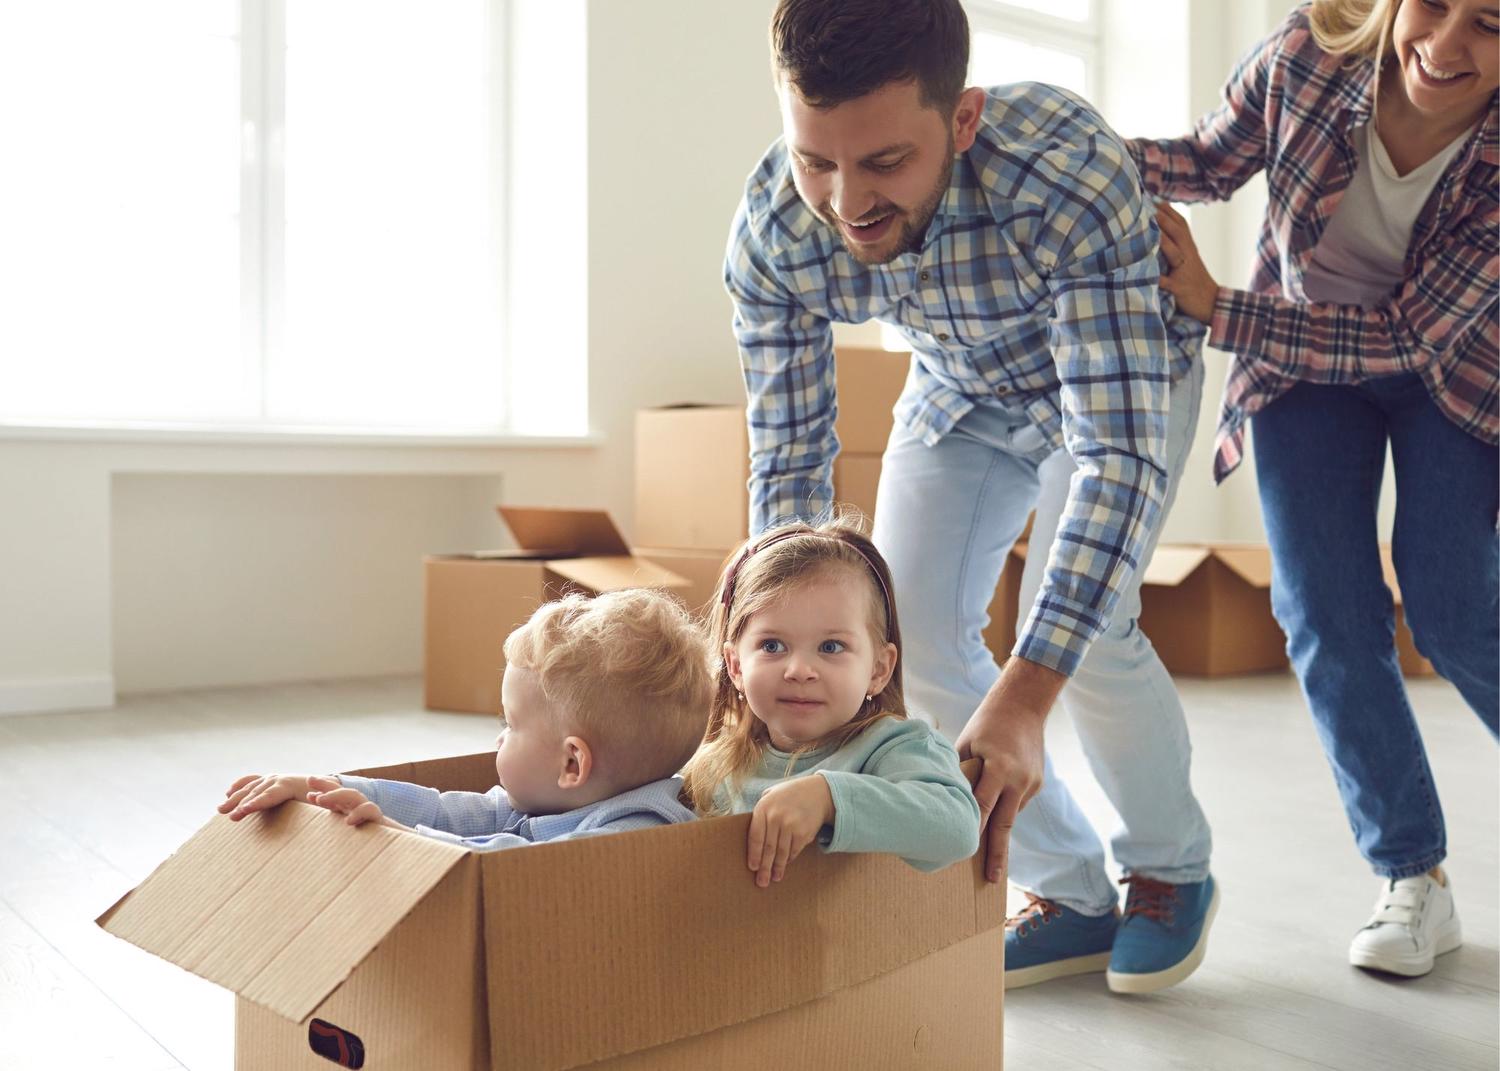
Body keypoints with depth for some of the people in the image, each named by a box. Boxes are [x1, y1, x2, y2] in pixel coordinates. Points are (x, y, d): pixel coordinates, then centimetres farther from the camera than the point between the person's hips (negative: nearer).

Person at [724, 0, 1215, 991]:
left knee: (1078, 630, -22)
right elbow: (789, 464, -20)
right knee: (909, 630, -8)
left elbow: (1119, 452, -45)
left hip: (1122, 374, -4)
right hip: (959, 393, 4)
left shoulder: (1069, 173, -42)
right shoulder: (770, 235, -29)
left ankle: (1173, 872, 10)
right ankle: (1074, 898, 11)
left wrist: (1023, 696, -54)